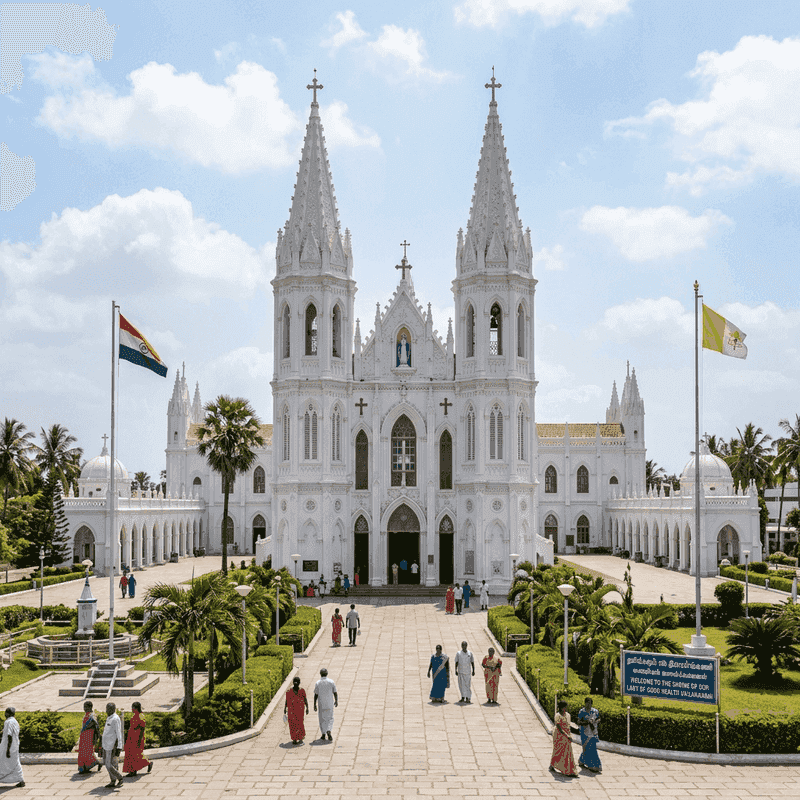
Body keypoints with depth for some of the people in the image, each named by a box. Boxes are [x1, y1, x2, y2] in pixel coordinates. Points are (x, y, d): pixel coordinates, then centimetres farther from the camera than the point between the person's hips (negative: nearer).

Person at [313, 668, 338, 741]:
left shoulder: (317, 683, -8)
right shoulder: (331, 682, -6)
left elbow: (316, 695, -8)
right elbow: (335, 693, -1)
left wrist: (315, 705, -2)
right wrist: (336, 701, 14)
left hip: (321, 704, 0)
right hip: (330, 704, 0)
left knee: (322, 719, 13)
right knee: (330, 718, 11)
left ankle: (323, 735, 19)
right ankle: (328, 732, -11)